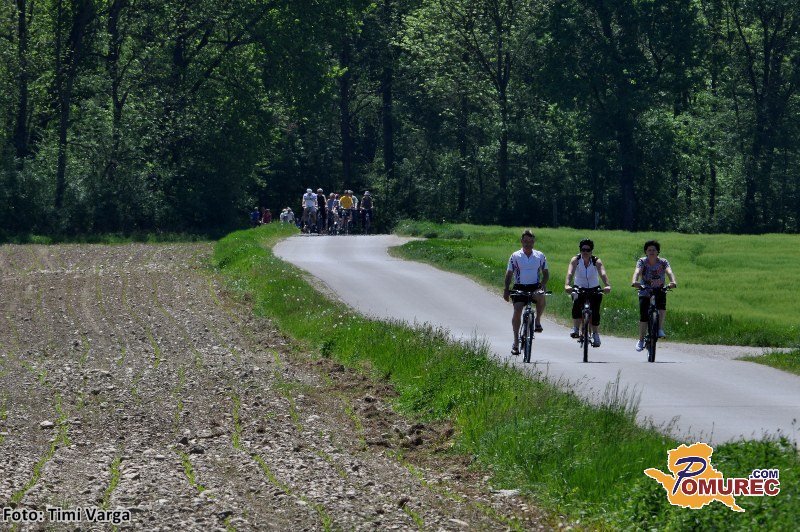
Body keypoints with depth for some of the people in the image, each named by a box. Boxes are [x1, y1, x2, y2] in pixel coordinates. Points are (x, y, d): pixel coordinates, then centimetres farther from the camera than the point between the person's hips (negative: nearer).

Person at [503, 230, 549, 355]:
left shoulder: (540, 256, 6)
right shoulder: (515, 256, 4)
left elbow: (545, 273, 9)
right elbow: (509, 274, 5)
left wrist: (543, 285, -11)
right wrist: (506, 289, -6)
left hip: (535, 287, 0)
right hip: (519, 287, 0)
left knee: (541, 297, -33)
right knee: (517, 310, -16)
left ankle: (538, 321, -9)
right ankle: (516, 341, -8)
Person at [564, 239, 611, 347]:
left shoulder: (596, 261, -15)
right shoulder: (575, 260, -14)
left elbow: (603, 274, -32)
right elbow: (570, 273, -30)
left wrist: (607, 285, -51)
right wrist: (567, 285, -50)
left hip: (594, 289, 0)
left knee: (595, 312, -15)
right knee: (577, 306, -28)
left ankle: (596, 335, 1)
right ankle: (576, 329, -17)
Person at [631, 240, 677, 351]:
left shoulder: (663, 262, -10)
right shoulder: (642, 261, -10)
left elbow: (669, 272, -27)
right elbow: (637, 272, -28)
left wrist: (673, 282, -49)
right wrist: (634, 281, -50)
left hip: (659, 291, 0)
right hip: (645, 292, 0)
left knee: (662, 305, -32)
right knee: (643, 317, -9)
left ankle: (660, 329, -22)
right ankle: (641, 340, 7)